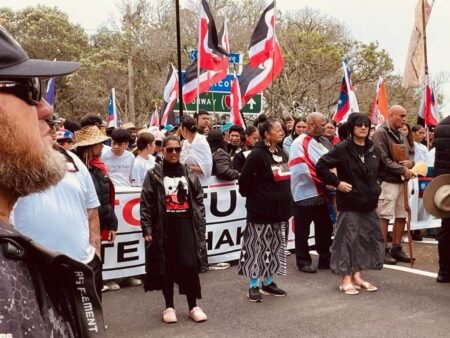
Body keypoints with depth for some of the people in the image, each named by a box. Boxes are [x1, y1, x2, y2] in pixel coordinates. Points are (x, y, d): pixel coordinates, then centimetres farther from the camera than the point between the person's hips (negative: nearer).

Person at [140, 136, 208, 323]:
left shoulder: (189, 175, 9)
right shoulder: (154, 175, 0)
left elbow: (198, 200, 10)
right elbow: (146, 203, -3)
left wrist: (200, 224, 2)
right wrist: (147, 228, -9)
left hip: (186, 225, 2)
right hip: (163, 225, -1)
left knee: (190, 265, -2)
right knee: (166, 266, 7)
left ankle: (193, 307, 12)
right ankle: (169, 307, 21)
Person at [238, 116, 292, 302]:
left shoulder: (281, 154, 12)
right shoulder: (257, 154, -14)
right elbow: (244, 180, -16)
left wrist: (286, 201, 16)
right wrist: (252, 197, -5)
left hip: (279, 208, 8)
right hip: (261, 209, -8)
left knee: (275, 246, 13)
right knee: (257, 246, -1)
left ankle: (268, 282, 26)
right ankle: (253, 285, 9)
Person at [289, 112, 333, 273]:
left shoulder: (324, 141, 11)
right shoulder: (299, 143, -12)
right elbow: (303, 169, -19)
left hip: (321, 192, 7)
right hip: (305, 193, -7)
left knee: (325, 228, 14)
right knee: (303, 230, 3)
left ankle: (325, 259, 25)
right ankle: (303, 262, 14)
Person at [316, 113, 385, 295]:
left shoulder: (373, 149, 8)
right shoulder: (342, 148, -12)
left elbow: (380, 168, 27)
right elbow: (321, 166, -16)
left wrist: (374, 185, 15)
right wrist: (337, 183, -17)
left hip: (369, 203, 7)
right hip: (349, 203, -7)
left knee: (368, 239, 11)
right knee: (347, 239, -1)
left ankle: (357, 276, 24)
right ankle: (346, 279, 9)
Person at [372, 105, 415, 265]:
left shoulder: (401, 135, 16)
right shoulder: (381, 133, -10)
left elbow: (411, 153, 22)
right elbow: (382, 160, -18)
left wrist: (410, 162, -2)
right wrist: (403, 170, -14)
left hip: (401, 181, 9)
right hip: (387, 181, -8)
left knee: (401, 216, 11)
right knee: (384, 216, -3)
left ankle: (396, 248, 22)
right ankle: (383, 251, 4)